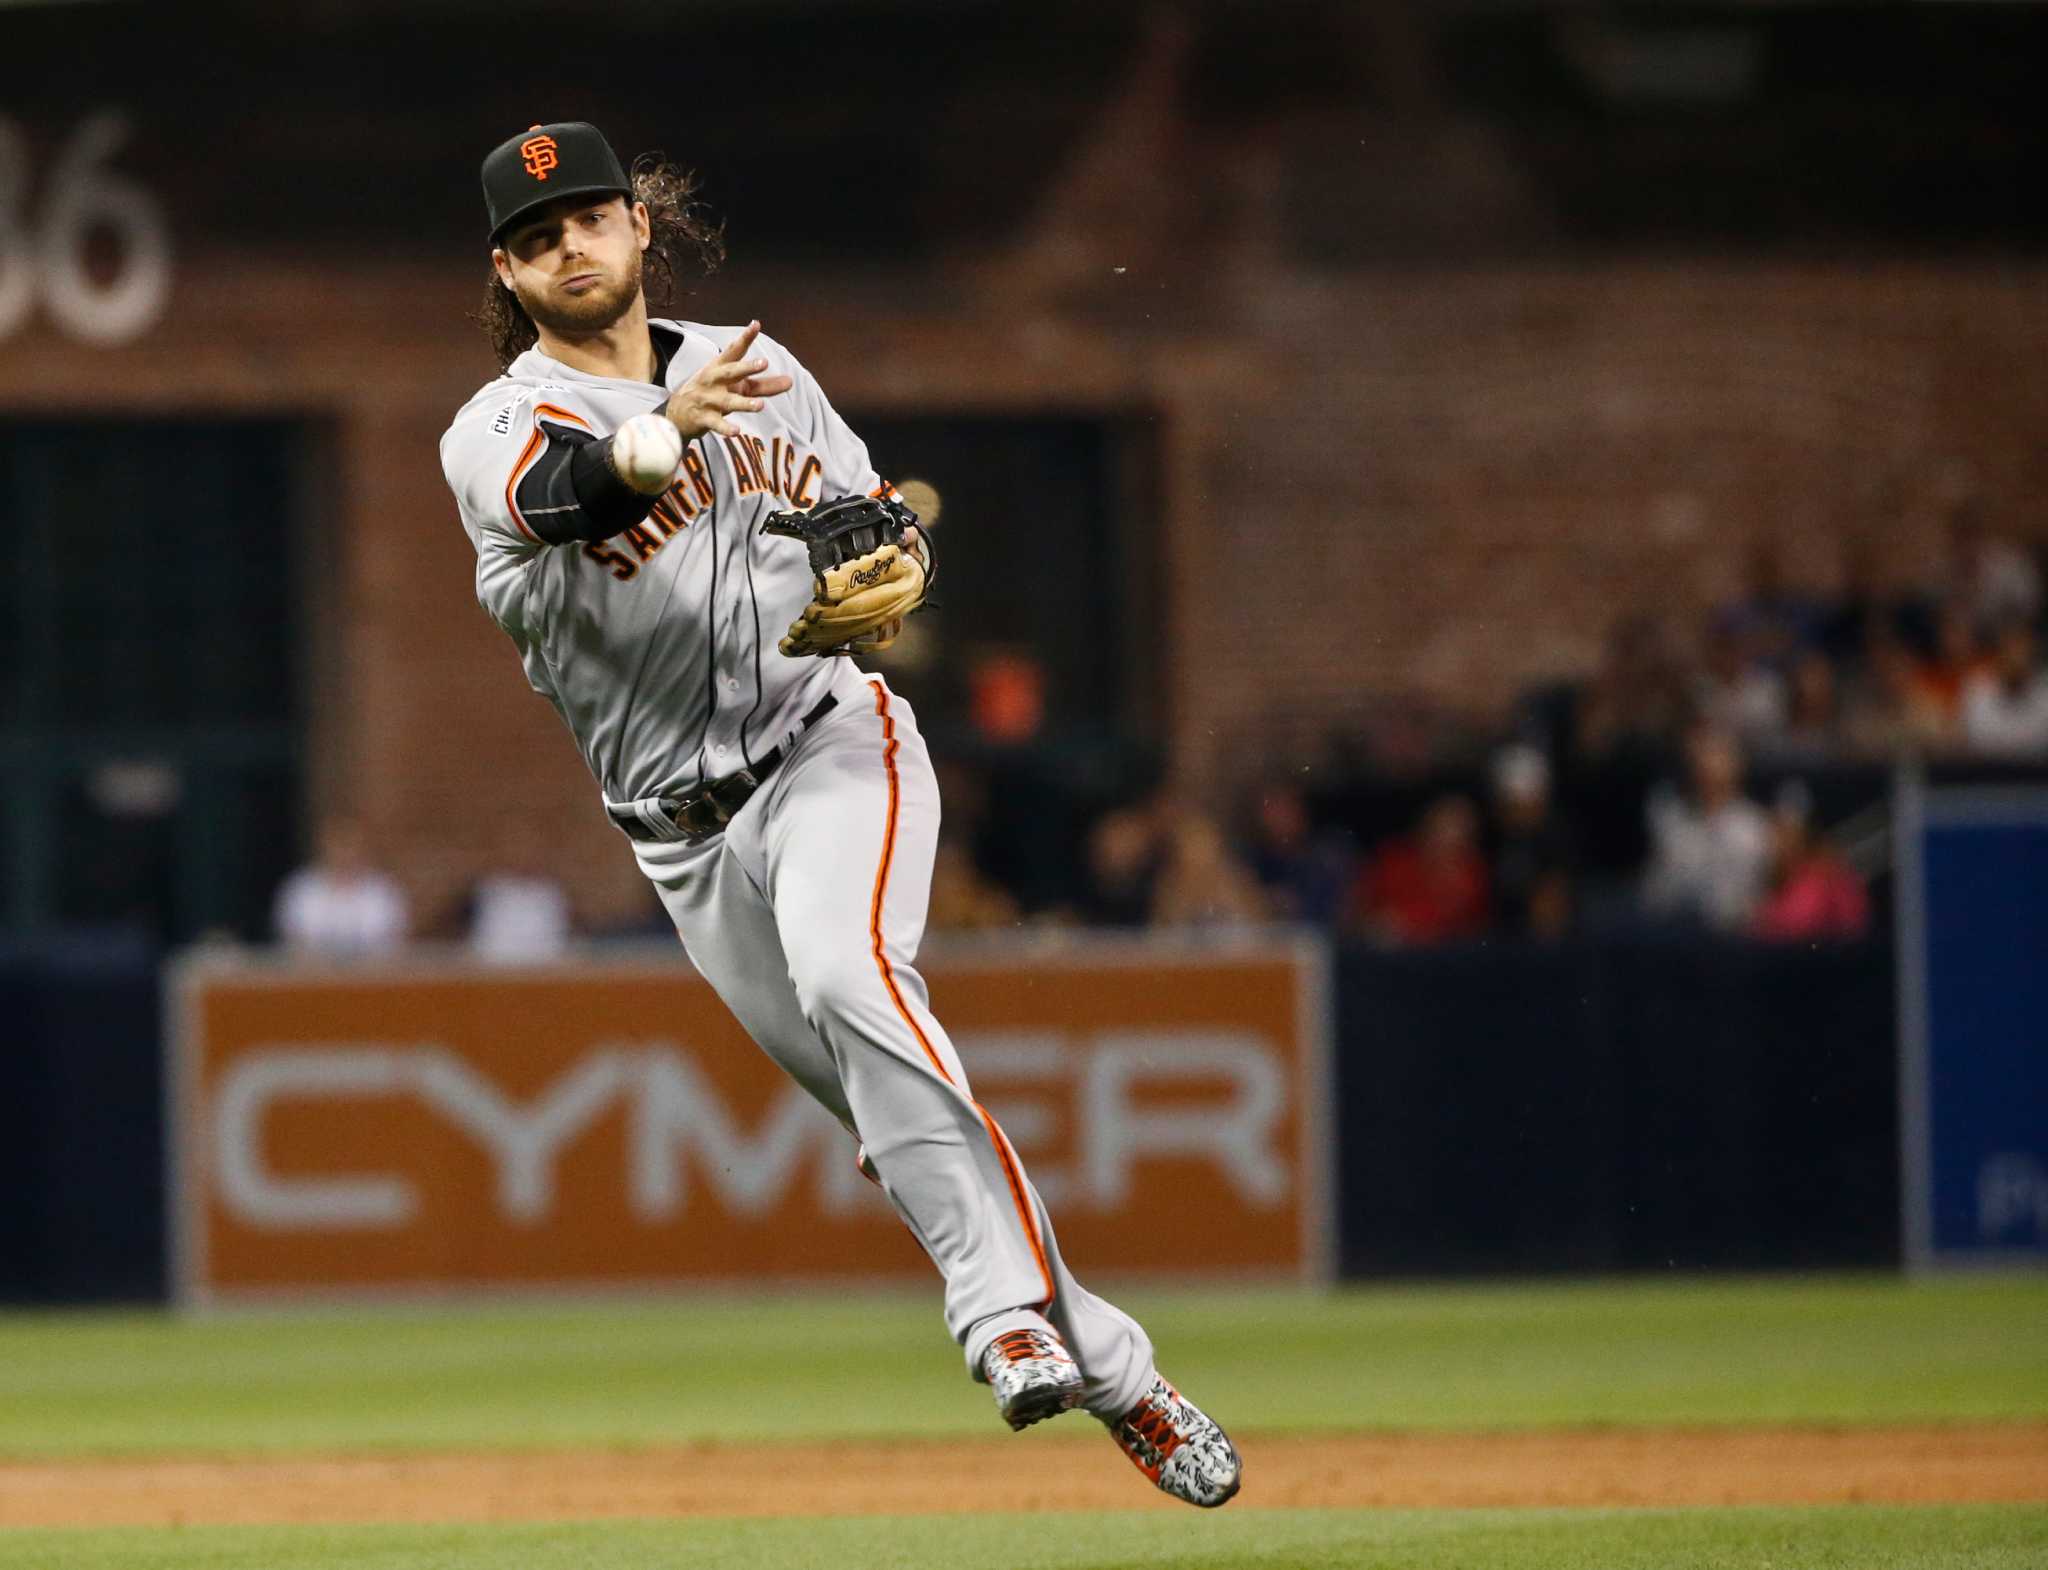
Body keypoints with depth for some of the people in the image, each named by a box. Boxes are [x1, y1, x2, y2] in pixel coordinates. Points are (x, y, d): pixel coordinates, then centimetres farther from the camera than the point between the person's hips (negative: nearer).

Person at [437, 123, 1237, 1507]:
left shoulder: (754, 368, 8)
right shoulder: (496, 431, -4)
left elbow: (875, 505, 20)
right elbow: (570, 485, -28)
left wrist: (890, 577, -5)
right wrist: (670, 428, -51)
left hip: (832, 742, -1)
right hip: (689, 835, 1)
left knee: (845, 969, -32)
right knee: (906, 1125, 3)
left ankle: (1011, 1309, -38)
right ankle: (1116, 1379, 13)